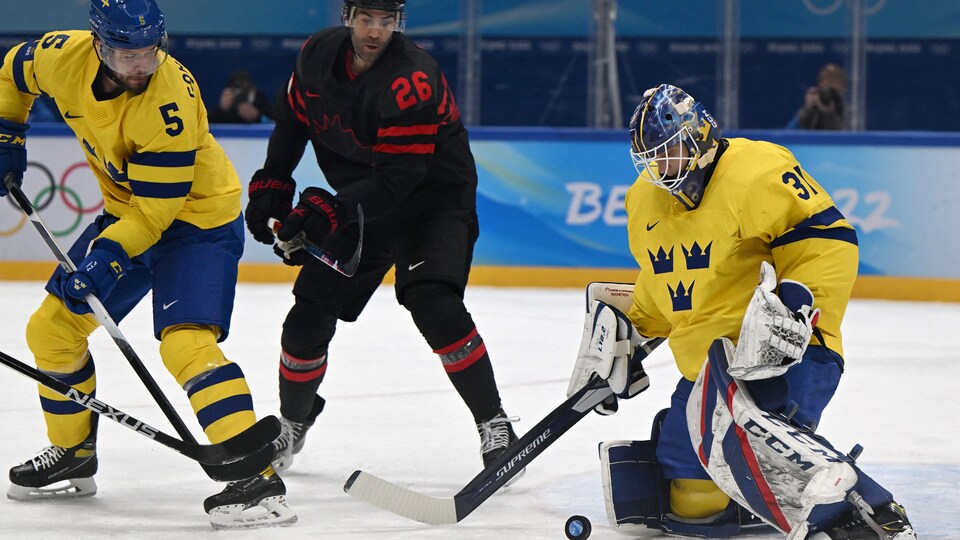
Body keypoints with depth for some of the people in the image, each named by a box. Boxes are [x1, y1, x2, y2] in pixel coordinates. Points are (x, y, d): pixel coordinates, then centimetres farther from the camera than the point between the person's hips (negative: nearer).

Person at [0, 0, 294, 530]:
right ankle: (73, 455, 29)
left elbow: (156, 208, -29)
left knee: (185, 342, -26)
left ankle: (257, 477, -32)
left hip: (198, 218, -8)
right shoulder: (63, 56, -15)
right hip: (126, 209, 8)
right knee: (52, 327, 10)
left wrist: (107, 257, -37)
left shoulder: (168, 102, -33)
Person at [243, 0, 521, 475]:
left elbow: (399, 178, -33)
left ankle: (495, 425, -18)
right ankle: (292, 423, 28)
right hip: (359, 206, 6)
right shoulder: (318, 54, -7)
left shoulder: (411, 78, -29)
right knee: (310, 313, 3)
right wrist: (272, 185, 7)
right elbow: (294, 116, 12)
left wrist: (328, 211, -37)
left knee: (431, 302, -28)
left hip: (434, 200, -6)